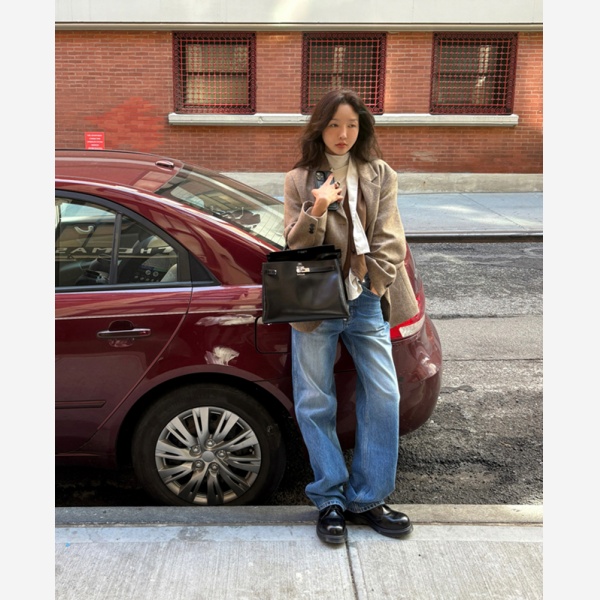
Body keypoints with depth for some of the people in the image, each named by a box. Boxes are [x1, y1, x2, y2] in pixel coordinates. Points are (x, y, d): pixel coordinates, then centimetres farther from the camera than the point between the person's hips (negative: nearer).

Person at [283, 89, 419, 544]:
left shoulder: (380, 175, 10)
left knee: (384, 397, -1)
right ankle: (331, 501, 16)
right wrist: (317, 211, -17)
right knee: (315, 403, 2)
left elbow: (389, 239, 5)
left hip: (366, 301, 1)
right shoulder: (299, 180, 7)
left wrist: (374, 284, -8)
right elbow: (295, 246, 1)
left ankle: (367, 499, 14)